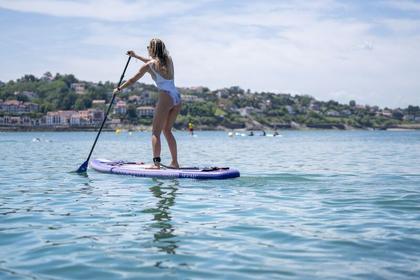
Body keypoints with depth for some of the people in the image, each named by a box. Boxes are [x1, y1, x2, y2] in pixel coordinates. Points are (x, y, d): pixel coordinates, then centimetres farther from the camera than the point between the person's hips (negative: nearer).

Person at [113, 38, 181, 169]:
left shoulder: (149, 65, 1)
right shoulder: (168, 60, 16)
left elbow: (133, 80, 12)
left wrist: (119, 88, 27)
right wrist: (136, 56, 46)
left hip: (166, 97, -7)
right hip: (177, 98, 7)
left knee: (156, 132, -3)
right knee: (167, 131, 16)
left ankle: (156, 163, -13)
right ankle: (175, 162, 15)